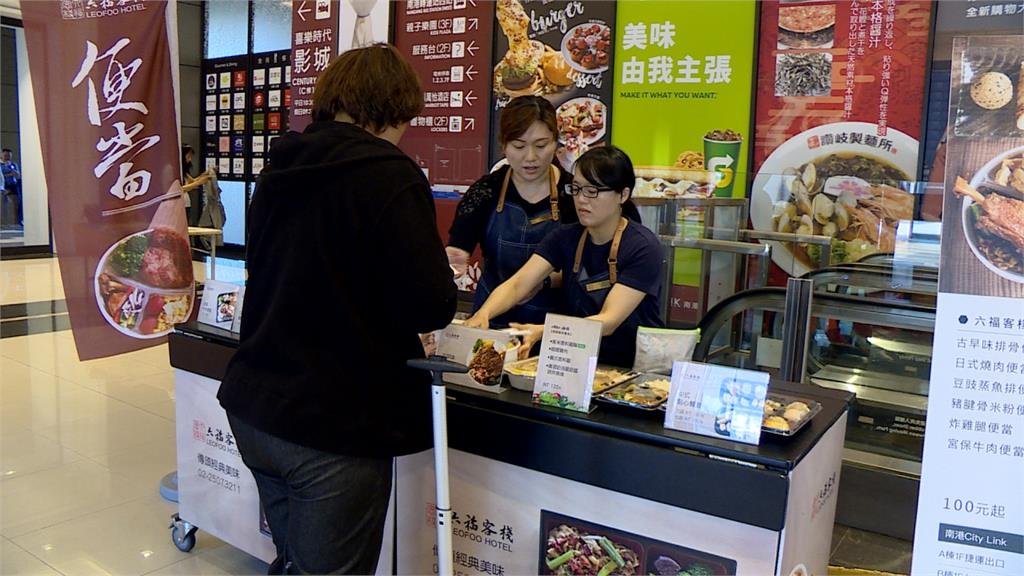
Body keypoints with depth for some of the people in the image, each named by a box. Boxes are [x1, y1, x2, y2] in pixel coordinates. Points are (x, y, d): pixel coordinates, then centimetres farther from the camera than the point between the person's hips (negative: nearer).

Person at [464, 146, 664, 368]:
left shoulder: (643, 247, -13)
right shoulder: (566, 237, 2)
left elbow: (609, 321, -23)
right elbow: (517, 284, -9)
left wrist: (543, 332, -37)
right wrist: (483, 314, -29)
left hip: (636, 368, -4)